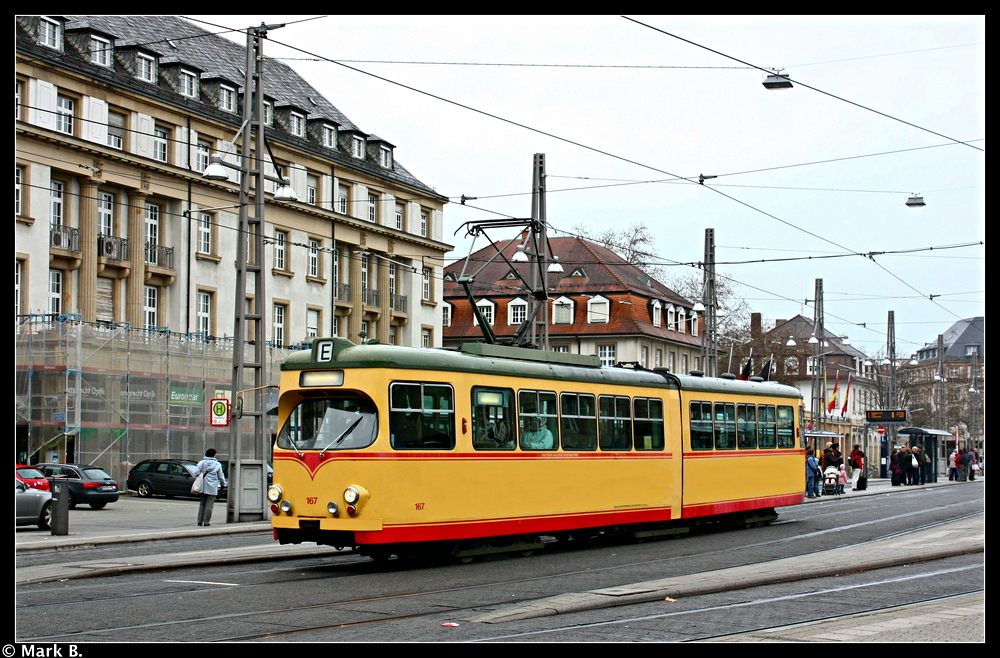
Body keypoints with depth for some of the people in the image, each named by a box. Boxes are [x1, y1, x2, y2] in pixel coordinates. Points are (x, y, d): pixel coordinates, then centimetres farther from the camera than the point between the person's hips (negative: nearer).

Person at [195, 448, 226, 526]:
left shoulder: (202, 463, 3)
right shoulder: (217, 464, 0)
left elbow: (196, 473, -6)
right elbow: (221, 476, 5)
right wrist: (223, 484, 21)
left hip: (203, 487, 3)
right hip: (212, 487, -3)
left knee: (202, 503, 11)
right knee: (209, 504, 1)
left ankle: (200, 521, 10)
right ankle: (206, 521, 0)